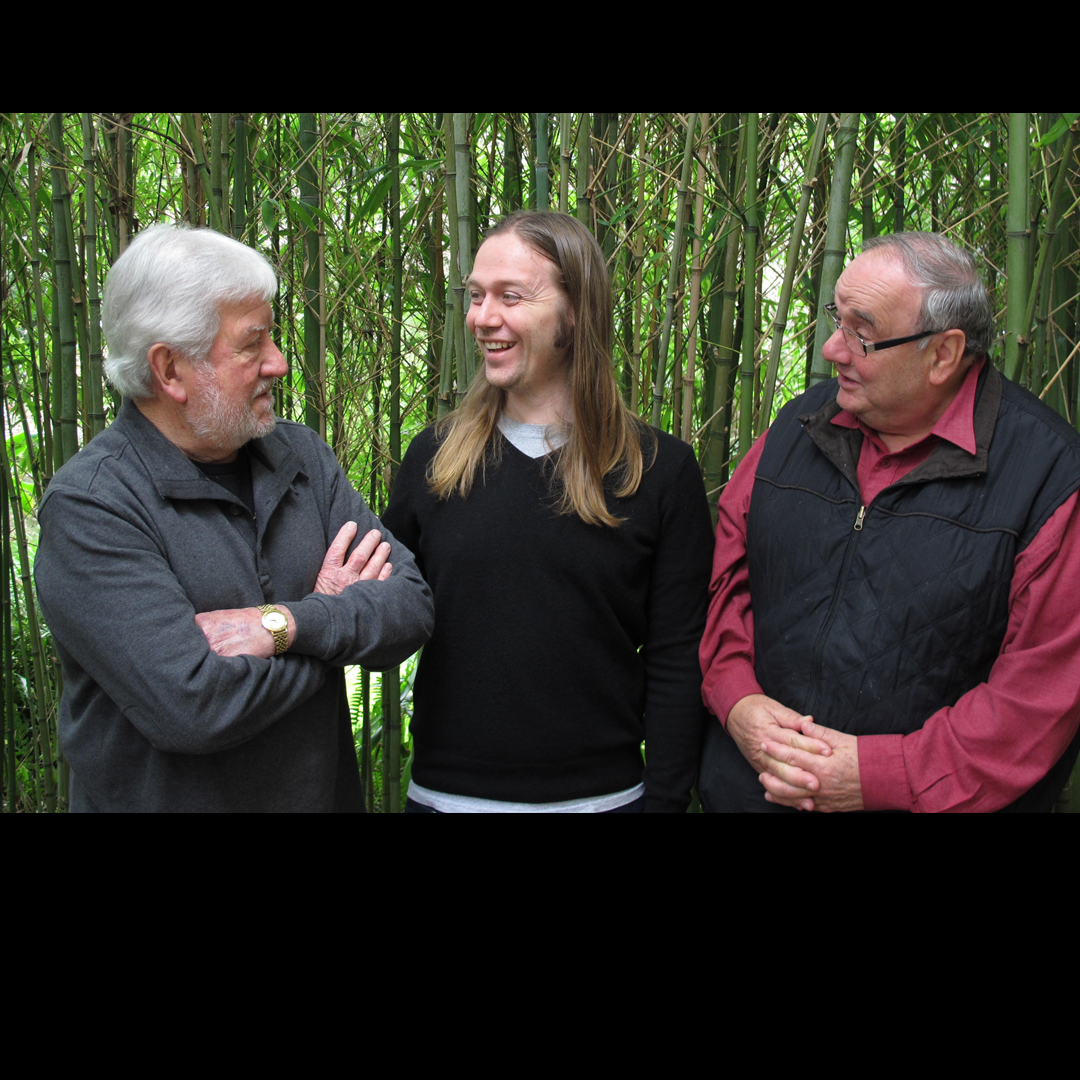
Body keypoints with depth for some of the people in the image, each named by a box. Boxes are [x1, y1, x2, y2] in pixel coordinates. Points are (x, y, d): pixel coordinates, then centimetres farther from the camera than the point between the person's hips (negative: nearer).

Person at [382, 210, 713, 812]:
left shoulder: (660, 469, -4)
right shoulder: (433, 458, 2)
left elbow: (676, 666, -4)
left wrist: (666, 800, -8)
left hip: (603, 794, -2)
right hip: (443, 791, 2)